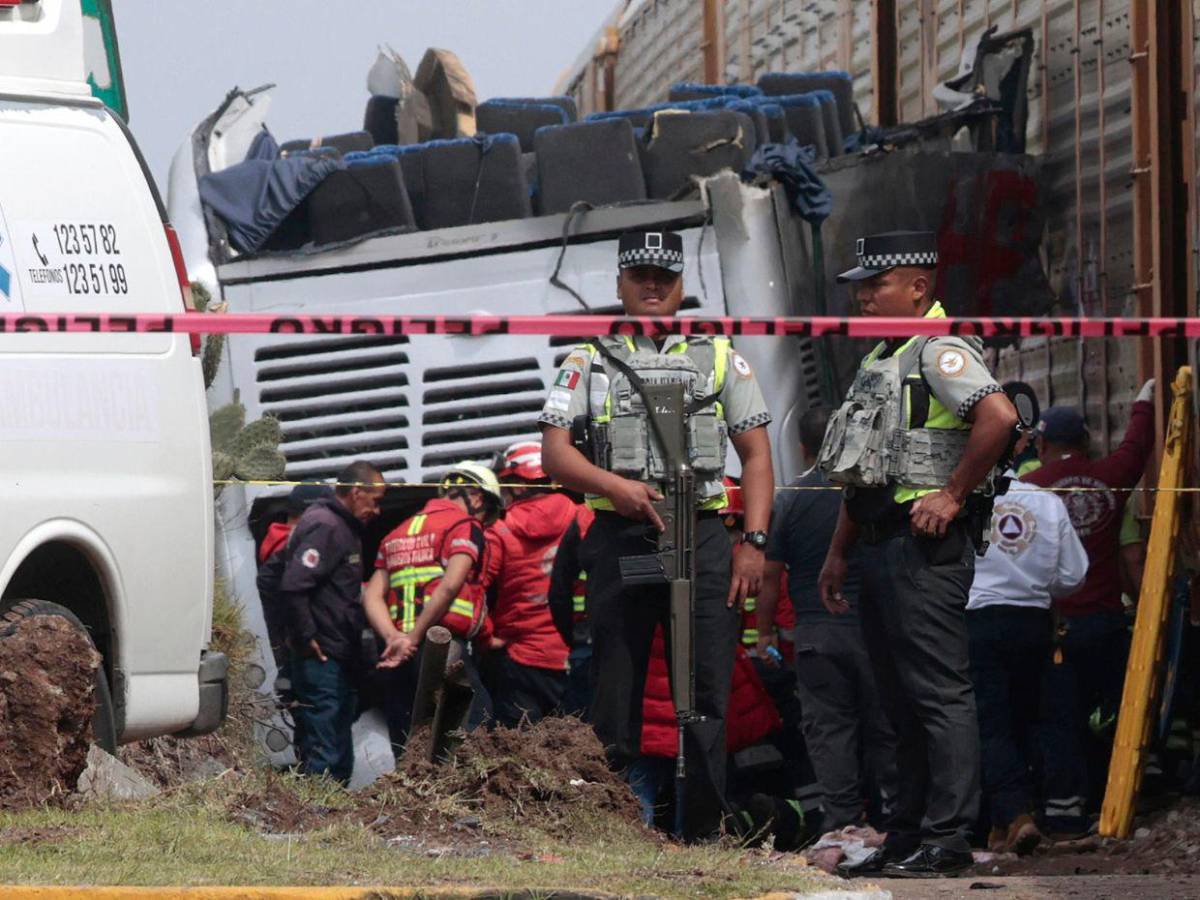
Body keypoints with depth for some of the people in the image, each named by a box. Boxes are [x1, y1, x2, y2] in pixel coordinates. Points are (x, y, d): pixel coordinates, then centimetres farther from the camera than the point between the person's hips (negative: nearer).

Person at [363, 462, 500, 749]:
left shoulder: (397, 534, 23)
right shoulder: (465, 526, 1)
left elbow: (372, 596, 11)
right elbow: (449, 586, -15)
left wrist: (394, 638, -3)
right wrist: (413, 639, -12)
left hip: (401, 659, 7)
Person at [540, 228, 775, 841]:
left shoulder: (720, 359, 14)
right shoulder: (589, 361, 11)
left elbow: (757, 455, 11)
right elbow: (554, 451, 3)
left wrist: (753, 542, -1)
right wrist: (616, 487, -14)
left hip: (703, 538, 0)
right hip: (620, 538, 0)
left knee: (707, 697, -3)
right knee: (615, 692, 1)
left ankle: (704, 833, -1)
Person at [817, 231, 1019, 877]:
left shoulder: (940, 351, -10)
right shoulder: (880, 360, 21)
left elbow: (998, 416, -27)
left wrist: (953, 495, -21)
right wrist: (838, 554, 24)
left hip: (926, 544, -11)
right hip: (885, 548, 11)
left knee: (938, 693, -10)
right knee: (901, 700, 12)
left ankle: (947, 840, -12)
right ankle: (907, 838, 16)